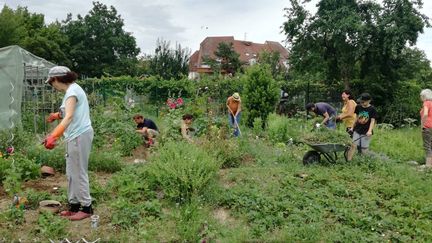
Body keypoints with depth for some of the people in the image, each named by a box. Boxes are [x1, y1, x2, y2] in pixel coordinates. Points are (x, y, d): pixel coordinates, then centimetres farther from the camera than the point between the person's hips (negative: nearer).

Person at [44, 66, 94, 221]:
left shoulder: (72, 90, -16)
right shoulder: (72, 89, 14)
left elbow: (69, 117, -30)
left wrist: (53, 136, -38)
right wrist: (57, 115, 38)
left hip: (80, 136, -10)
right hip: (75, 136, 10)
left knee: (79, 173, -1)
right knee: (71, 173, 15)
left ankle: (86, 207, 10)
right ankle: (74, 205, 25)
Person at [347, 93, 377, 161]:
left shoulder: (372, 109, -9)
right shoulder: (358, 107, 3)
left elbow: (373, 121, -11)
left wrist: (370, 131, -24)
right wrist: (353, 127, 18)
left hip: (366, 132, -3)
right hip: (357, 130, 3)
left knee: (364, 149, 4)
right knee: (353, 145, -4)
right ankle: (348, 160, -5)